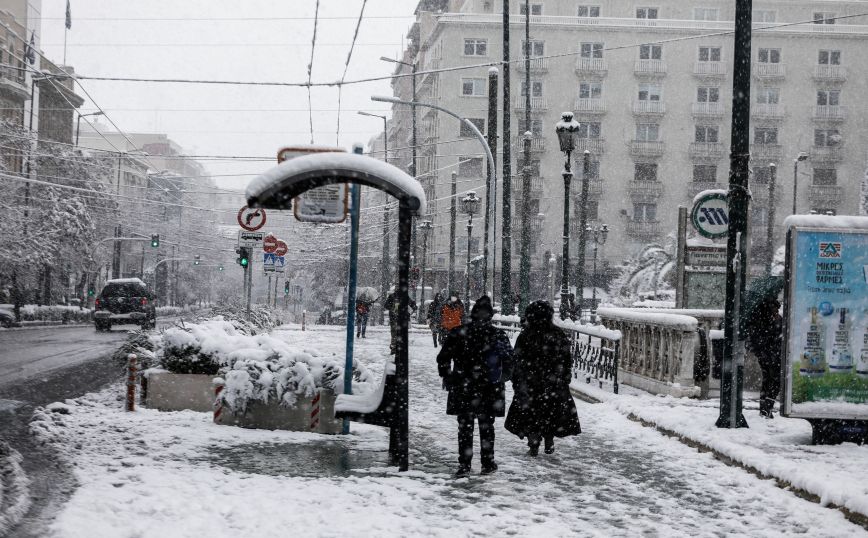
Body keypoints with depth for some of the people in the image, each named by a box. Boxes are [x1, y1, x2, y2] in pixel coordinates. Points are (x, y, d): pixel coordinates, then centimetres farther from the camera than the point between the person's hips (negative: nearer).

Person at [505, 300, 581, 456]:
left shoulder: (525, 336, -9)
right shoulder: (558, 335, -1)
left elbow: (518, 362, -7)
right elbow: (567, 360, 4)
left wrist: (517, 383, 0)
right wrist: (565, 379, 12)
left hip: (531, 384, -3)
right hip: (554, 384, 3)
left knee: (531, 414, 6)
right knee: (551, 413, 15)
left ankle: (533, 446, 3)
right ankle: (549, 444, 16)